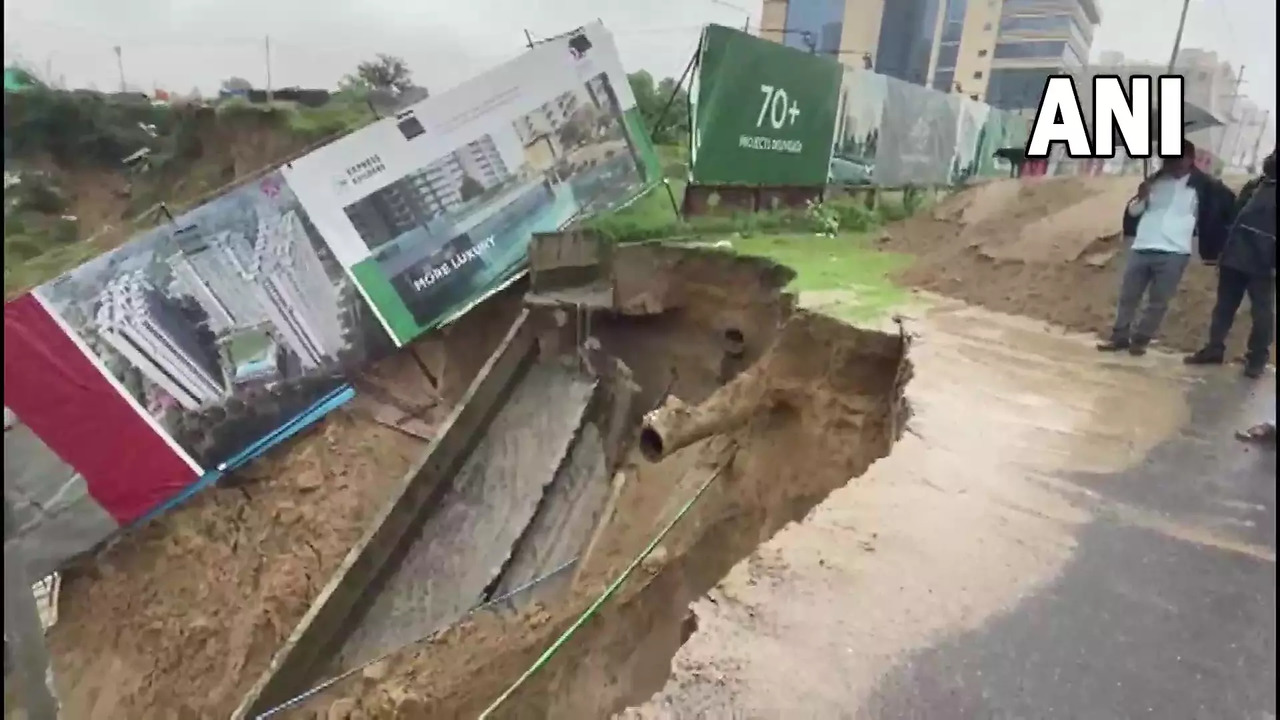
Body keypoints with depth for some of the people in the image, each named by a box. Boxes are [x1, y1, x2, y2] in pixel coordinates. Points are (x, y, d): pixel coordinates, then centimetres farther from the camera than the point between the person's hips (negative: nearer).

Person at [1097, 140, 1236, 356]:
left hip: (1173, 253, -3)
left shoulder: (1202, 185, 1)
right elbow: (1132, 212, 13)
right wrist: (1141, 198, -7)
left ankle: (1140, 340, 11)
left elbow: (1229, 202, 9)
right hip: (1141, 249, 3)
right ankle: (1119, 337, 17)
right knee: (1127, 296, 8)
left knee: (1158, 302, 2)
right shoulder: (1156, 180, 11)